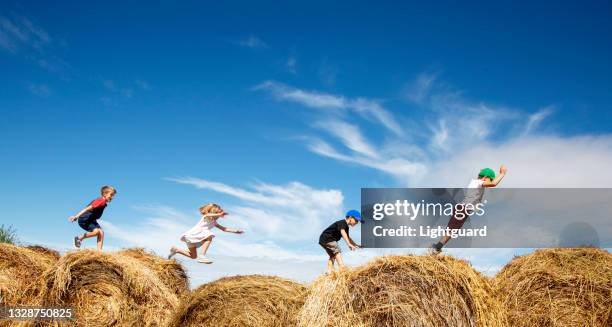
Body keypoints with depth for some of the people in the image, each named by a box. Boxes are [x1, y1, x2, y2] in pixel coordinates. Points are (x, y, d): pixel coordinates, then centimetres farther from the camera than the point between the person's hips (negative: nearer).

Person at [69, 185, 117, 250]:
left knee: (101, 232, -3)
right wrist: (77, 216, -31)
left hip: (91, 220, 10)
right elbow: (88, 208, -26)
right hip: (84, 220, -10)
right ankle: (80, 238, -2)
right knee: (96, 231, -25)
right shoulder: (101, 201, -20)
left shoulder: (104, 203, 10)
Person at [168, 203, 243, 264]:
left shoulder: (214, 222, 12)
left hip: (194, 238, 9)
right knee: (209, 237, -29)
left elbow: (223, 228, 13)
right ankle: (202, 256, -33)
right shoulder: (206, 218, -12)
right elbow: (207, 215, -38)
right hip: (191, 235, -9)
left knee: (193, 256, 18)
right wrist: (220, 214, -47)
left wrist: (235, 231, 5)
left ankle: (176, 250, 29)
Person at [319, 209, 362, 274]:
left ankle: (329, 273, 10)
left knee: (332, 256, 13)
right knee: (337, 251, -20)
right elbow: (343, 233, -35)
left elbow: (348, 238, 28)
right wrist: (349, 244, -44)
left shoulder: (346, 227, 15)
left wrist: (356, 245, 17)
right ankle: (342, 268, -32)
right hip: (326, 238, -11)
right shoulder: (342, 223, -16)